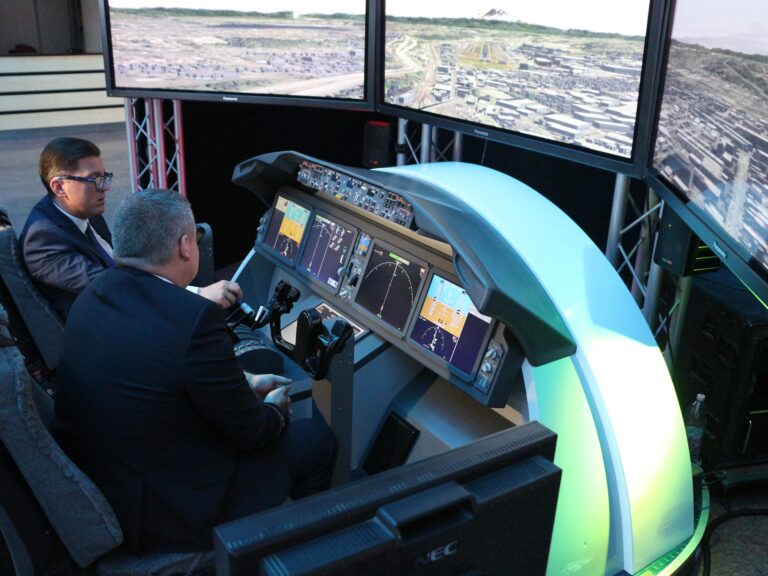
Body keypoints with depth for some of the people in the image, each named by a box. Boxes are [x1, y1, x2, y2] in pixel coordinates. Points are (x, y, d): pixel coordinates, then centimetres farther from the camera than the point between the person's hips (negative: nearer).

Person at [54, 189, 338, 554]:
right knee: (318, 439, 7)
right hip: (166, 518, -8)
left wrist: (247, 383, 15)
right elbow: (250, 431, -17)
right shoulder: (193, 318, -29)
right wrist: (275, 408, 6)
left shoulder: (94, 294, -3)